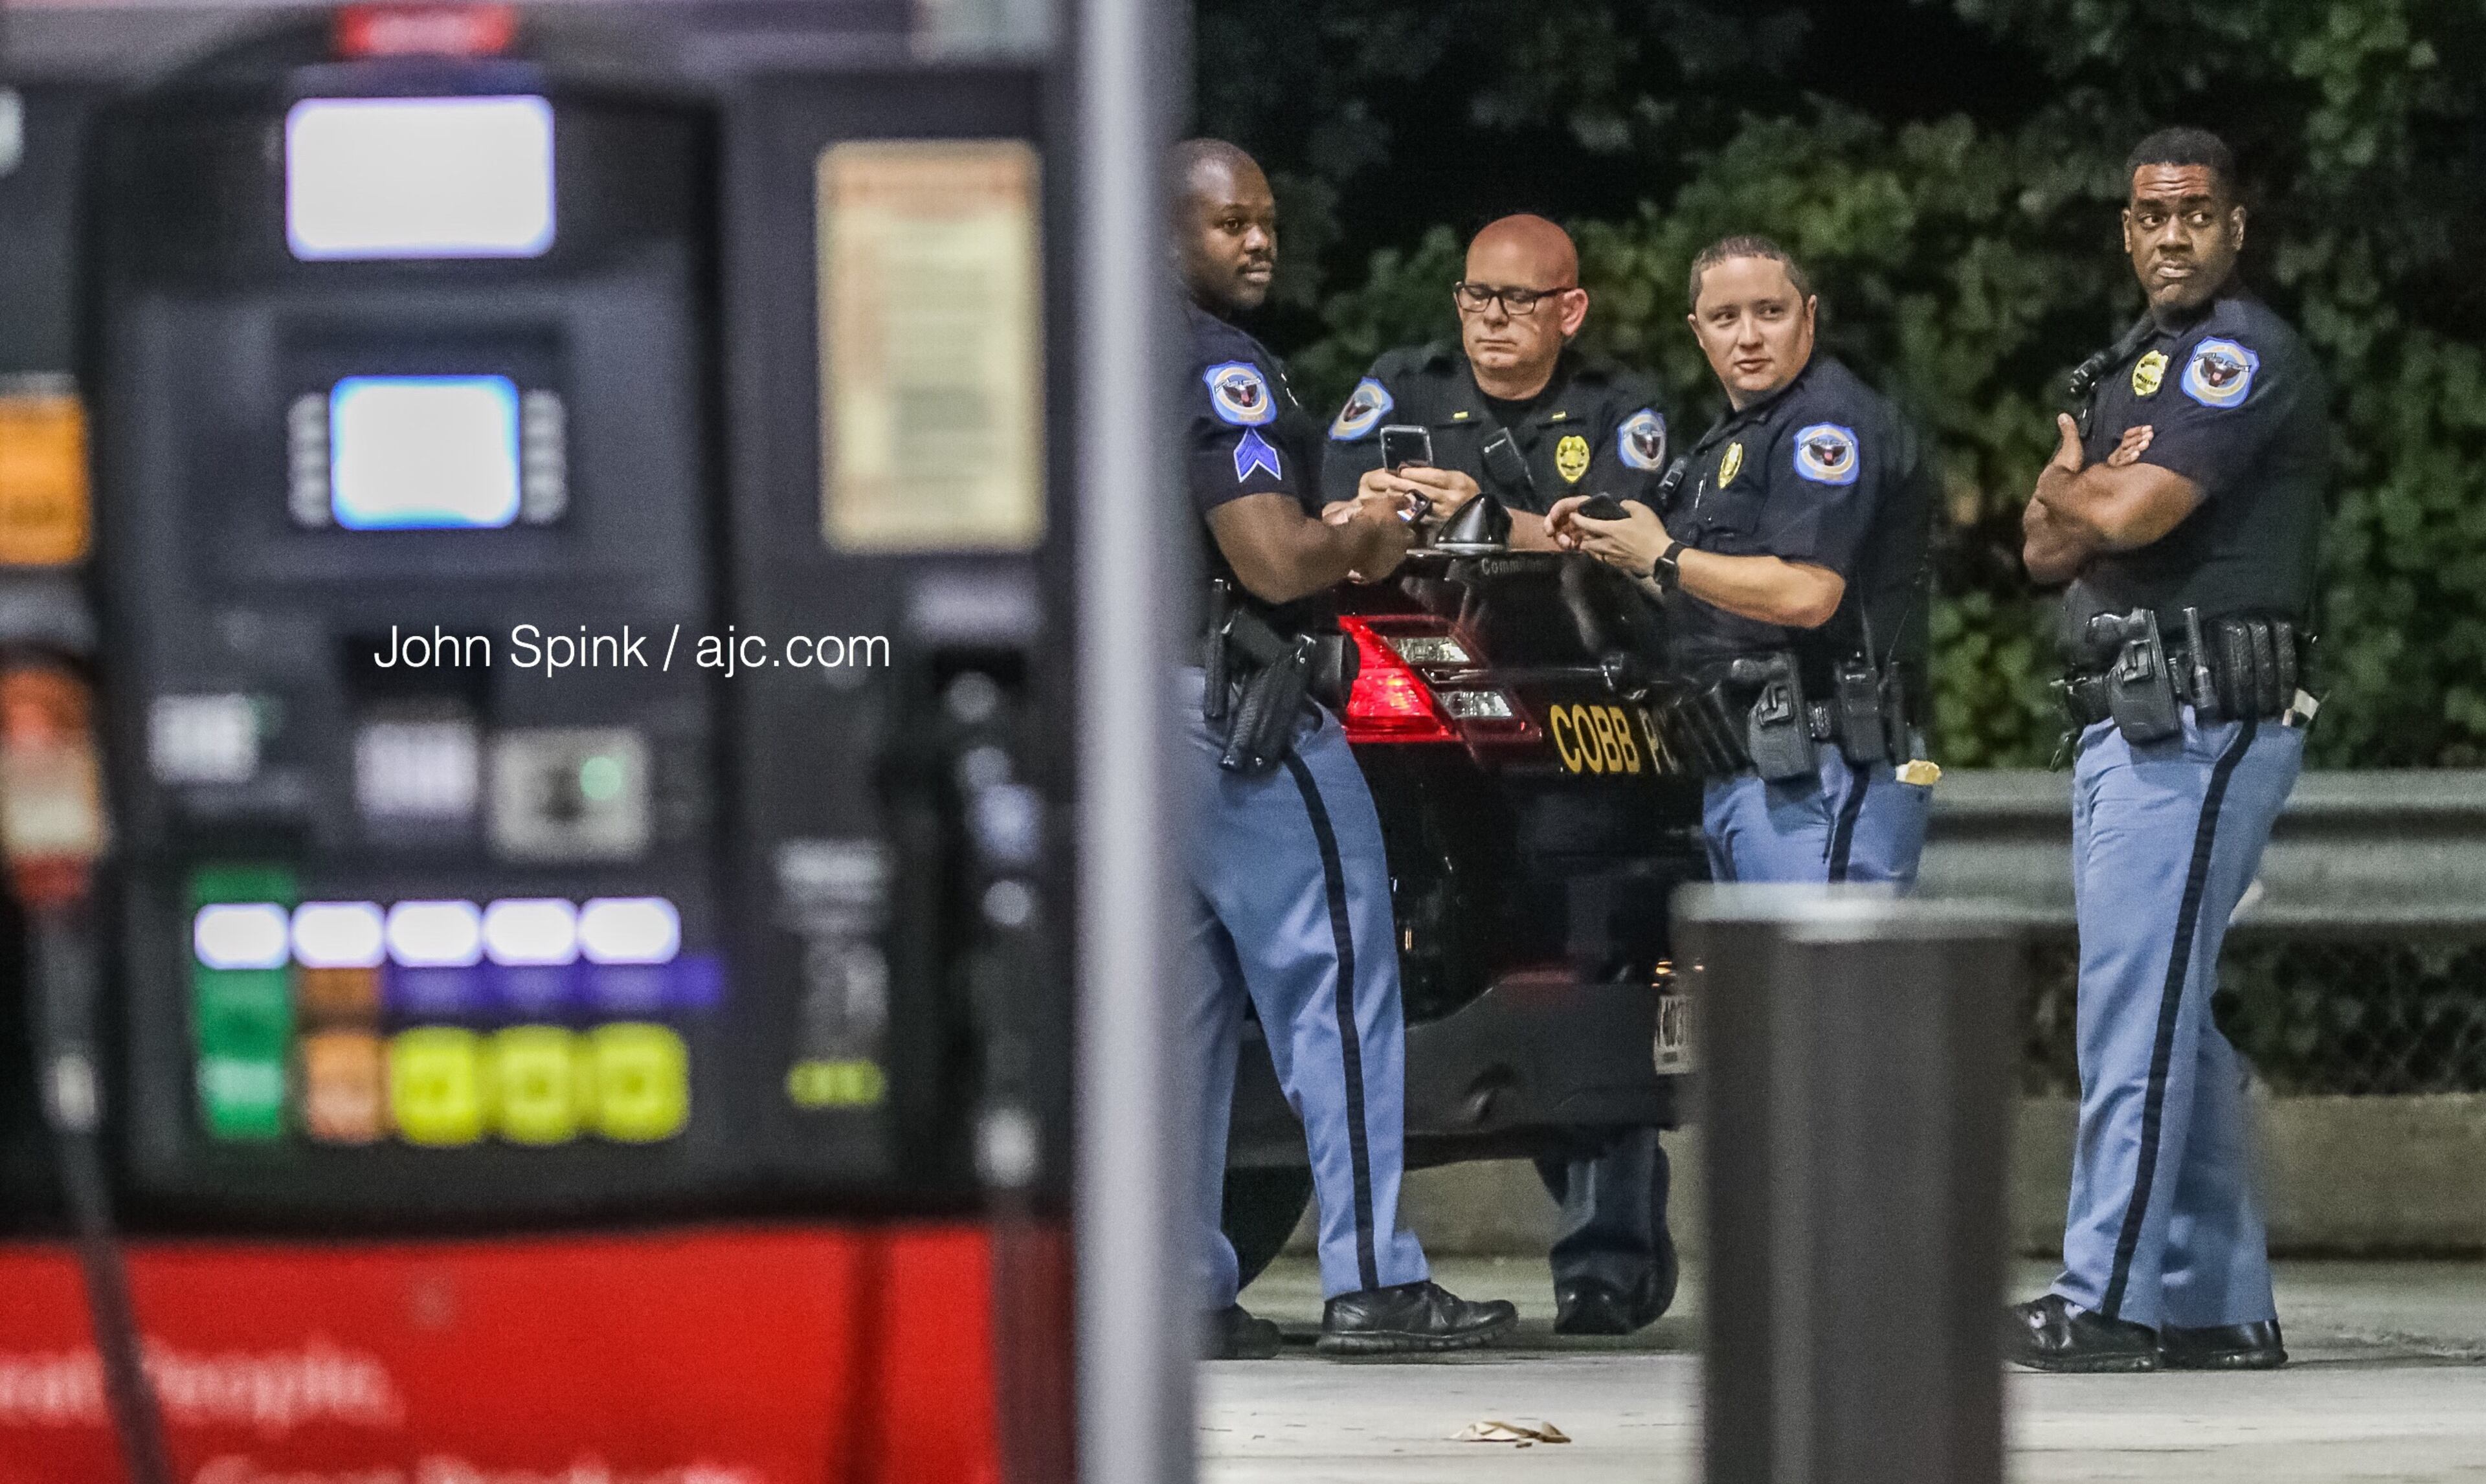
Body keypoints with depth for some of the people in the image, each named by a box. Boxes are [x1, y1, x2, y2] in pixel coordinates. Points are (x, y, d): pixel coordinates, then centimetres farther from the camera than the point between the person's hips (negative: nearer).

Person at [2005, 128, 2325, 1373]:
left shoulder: (2243, 351, -8)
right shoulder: (2134, 362, 22)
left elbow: (2130, 511, -19)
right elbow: (2048, 548, 15)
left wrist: (2071, 484, 3)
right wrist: (2097, 493, -5)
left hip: (2201, 721, -10)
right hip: (2131, 717, 10)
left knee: (2135, 1010, -12)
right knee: (2172, 1016, 11)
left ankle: (2110, 1301, -13)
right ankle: (2218, 1306, 15)